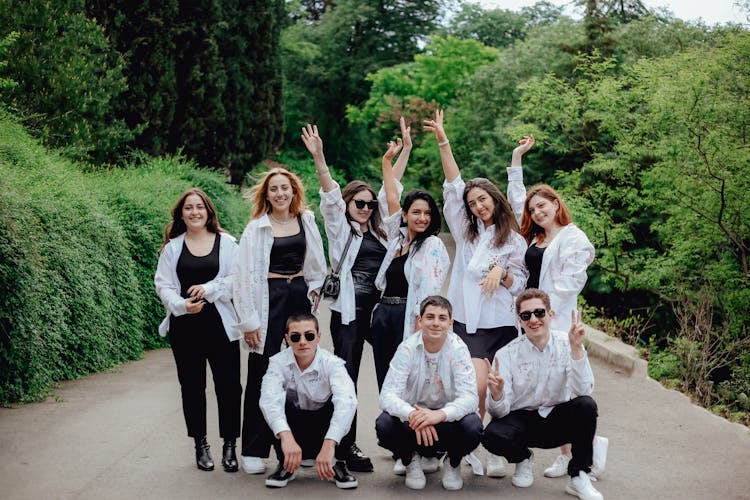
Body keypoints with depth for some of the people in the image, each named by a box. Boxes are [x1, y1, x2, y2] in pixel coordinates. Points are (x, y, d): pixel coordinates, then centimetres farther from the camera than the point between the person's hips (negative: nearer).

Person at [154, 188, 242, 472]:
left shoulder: (226, 243, 4)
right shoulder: (172, 247, 8)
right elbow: (163, 284, 3)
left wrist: (209, 289, -16)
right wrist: (181, 305, -14)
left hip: (219, 323, -1)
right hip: (184, 325, 2)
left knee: (228, 385, -3)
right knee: (192, 386, 8)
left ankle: (229, 445, 8)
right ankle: (201, 445, 20)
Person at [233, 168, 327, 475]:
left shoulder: (306, 221, 9)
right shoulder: (256, 228, -2)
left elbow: (317, 261, 20)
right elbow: (245, 275, -6)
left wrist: (314, 290, 7)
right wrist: (249, 321, -10)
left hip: (300, 295, 4)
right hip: (269, 297, -4)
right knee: (261, 374, -3)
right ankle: (253, 452, 3)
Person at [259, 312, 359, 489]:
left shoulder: (332, 363, -23)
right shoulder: (278, 362, -19)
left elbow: (346, 401, -41)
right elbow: (269, 399, -37)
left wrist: (329, 444, -56)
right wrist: (285, 436, -56)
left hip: (325, 432, -1)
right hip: (293, 431, 1)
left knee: (341, 402, -30)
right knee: (274, 405, -28)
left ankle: (337, 464, -7)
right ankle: (285, 464, -7)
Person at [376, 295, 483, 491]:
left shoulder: (458, 349, -15)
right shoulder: (407, 348, -15)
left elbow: (470, 397, -24)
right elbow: (387, 395, -23)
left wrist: (440, 414, -45)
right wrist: (412, 414, -44)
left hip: (448, 417, 0)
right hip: (413, 414, 0)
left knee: (472, 427, -31)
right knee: (384, 425, -29)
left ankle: (452, 464, 5)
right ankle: (411, 460, 5)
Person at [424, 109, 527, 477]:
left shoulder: (515, 241, 9)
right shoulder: (465, 232, 12)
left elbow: (518, 286, 7)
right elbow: (453, 187, 5)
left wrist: (501, 271, -15)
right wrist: (443, 142, -2)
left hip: (501, 324, 0)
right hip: (466, 322, 0)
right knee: (476, 387, -13)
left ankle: (496, 452, 9)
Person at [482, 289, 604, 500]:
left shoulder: (566, 344, -9)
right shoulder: (507, 354, -11)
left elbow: (584, 391, -23)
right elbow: (500, 411, -14)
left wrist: (577, 349, -31)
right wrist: (496, 395, -37)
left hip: (557, 419, 1)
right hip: (521, 418, 0)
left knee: (586, 405, -29)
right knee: (492, 435, -31)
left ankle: (578, 477, -10)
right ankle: (523, 459, 7)